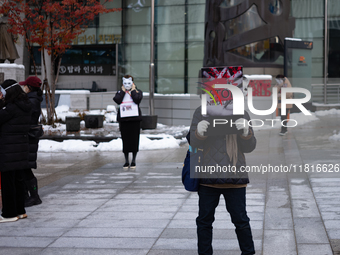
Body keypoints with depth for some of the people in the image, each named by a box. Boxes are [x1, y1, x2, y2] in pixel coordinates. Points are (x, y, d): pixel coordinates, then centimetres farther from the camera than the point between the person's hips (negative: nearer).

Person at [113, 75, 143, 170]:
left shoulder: (138, 92, 7)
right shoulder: (120, 92, 11)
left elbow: (137, 100, -15)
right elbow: (117, 100, -11)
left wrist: (133, 90, -4)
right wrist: (123, 91, -3)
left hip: (134, 119, -1)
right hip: (123, 119, 1)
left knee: (134, 140, 0)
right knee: (125, 140, 3)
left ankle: (133, 161, 12)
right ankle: (126, 161, 13)